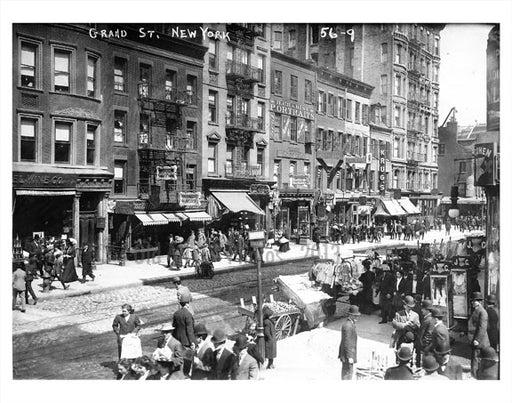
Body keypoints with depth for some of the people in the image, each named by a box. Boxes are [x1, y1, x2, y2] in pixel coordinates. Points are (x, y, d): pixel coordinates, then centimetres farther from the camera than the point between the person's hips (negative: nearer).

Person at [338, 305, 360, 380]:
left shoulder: (350, 324, 11)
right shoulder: (348, 326, -21)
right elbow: (347, 342, -23)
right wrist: (350, 357, -22)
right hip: (348, 354, -10)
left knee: (345, 372, 16)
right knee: (348, 372, -4)